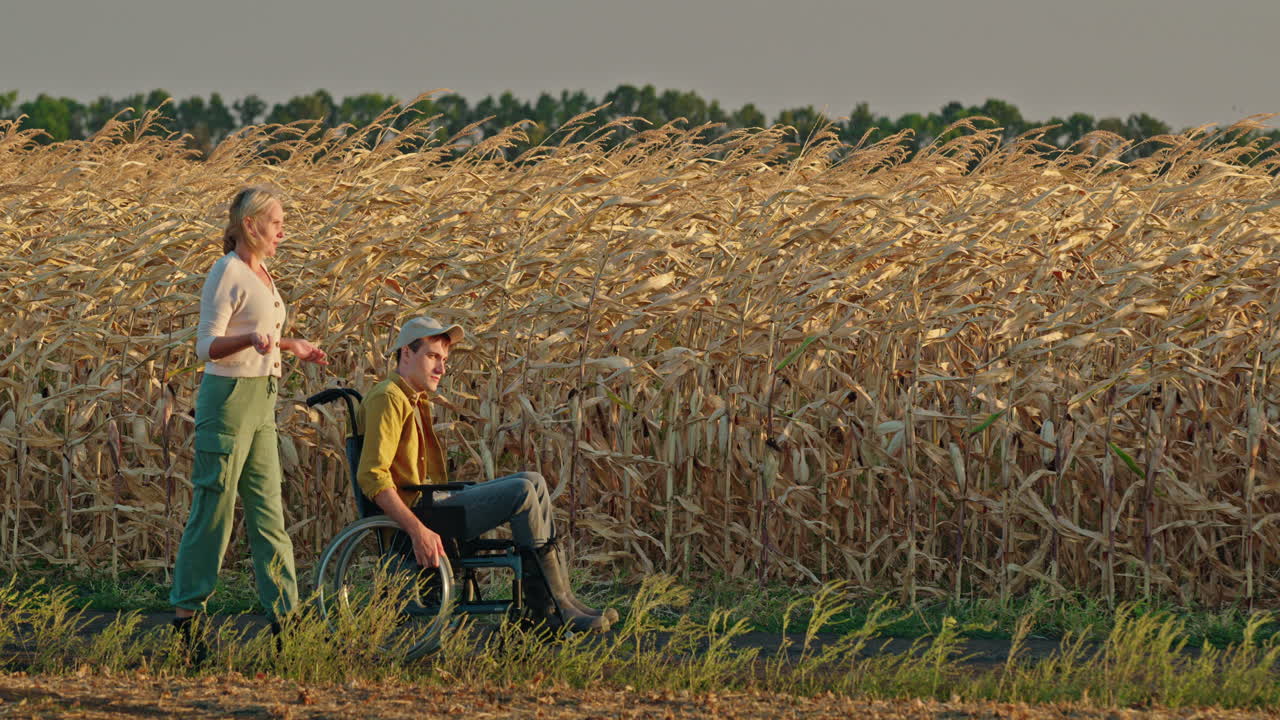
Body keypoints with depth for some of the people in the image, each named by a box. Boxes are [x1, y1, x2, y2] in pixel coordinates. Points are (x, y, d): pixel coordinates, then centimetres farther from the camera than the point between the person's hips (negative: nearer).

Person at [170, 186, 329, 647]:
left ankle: (284, 611, 11)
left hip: (261, 402, 9)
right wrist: (251, 338, -32)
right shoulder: (227, 274, -12)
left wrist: (290, 346, 18)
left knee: (267, 510, 9)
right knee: (214, 506, -3)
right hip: (229, 397, -9)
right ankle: (186, 611, 4)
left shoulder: (260, 274, 13)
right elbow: (208, 346, -16)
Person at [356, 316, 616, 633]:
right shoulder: (389, 398, -11)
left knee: (533, 483, 6)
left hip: (432, 503, 11)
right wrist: (418, 530, -28)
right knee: (522, 492, -18)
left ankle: (560, 598, -2)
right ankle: (551, 604, -15)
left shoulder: (416, 401, 23)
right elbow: (371, 476, -22)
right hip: (416, 510, -11)